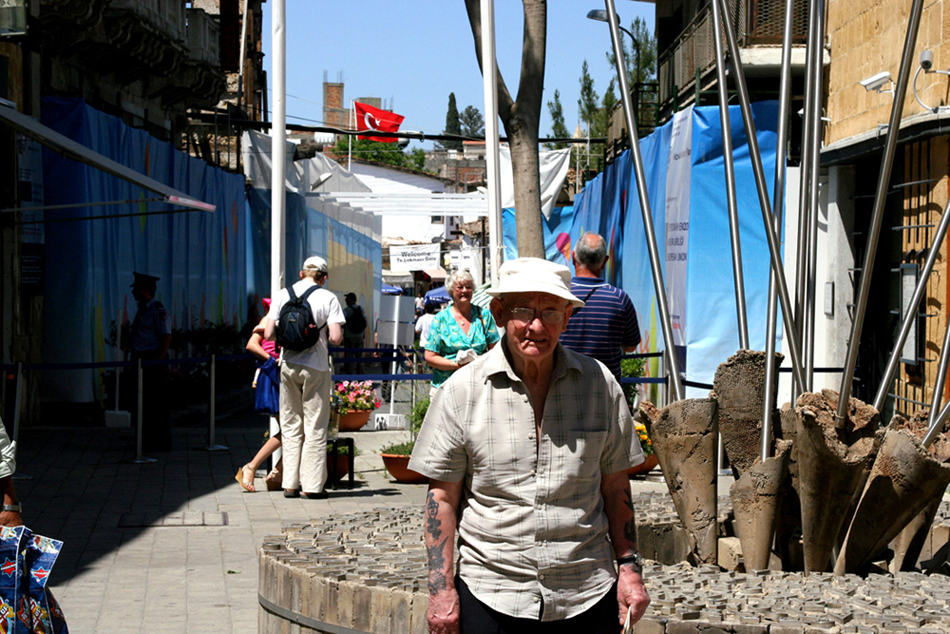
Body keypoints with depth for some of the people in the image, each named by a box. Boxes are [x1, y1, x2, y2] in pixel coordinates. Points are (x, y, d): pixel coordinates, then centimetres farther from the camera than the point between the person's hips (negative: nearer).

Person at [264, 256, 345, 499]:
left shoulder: (282, 295, 3)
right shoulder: (328, 298, -5)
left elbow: (269, 334, -1)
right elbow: (336, 338, -12)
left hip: (288, 365, 3)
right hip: (316, 366, -3)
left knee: (291, 426, 10)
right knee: (315, 428, 4)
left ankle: (290, 484, 9)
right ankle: (313, 485, 4)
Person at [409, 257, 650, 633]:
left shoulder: (598, 384, 3)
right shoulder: (462, 391, -2)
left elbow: (615, 488, 11)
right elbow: (442, 496, 1)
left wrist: (629, 567, 6)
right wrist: (441, 589, -4)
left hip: (587, 596, 1)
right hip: (490, 598, -1)